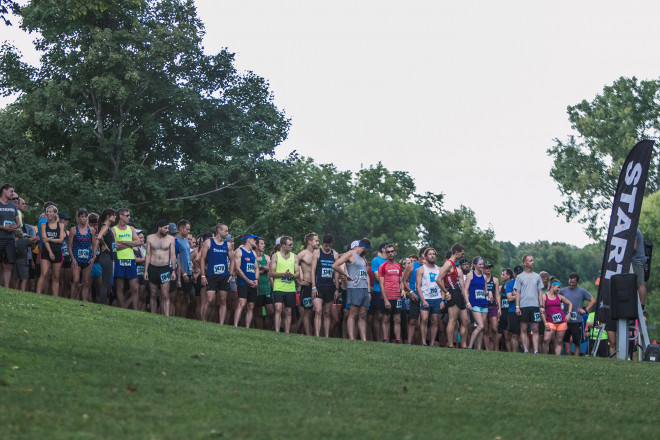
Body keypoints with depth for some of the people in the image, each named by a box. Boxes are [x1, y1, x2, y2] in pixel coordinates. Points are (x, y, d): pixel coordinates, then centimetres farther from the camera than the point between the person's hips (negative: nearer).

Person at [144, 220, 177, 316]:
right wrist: (146, 270, 1)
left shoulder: (170, 239, 3)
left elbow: (173, 255, 5)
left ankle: (166, 316, -12)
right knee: (153, 295, 6)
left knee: (165, 295, -9)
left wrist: (173, 271, -1)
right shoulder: (150, 238, 4)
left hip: (165, 268, -1)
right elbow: (148, 255, 6)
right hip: (152, 268, 1)